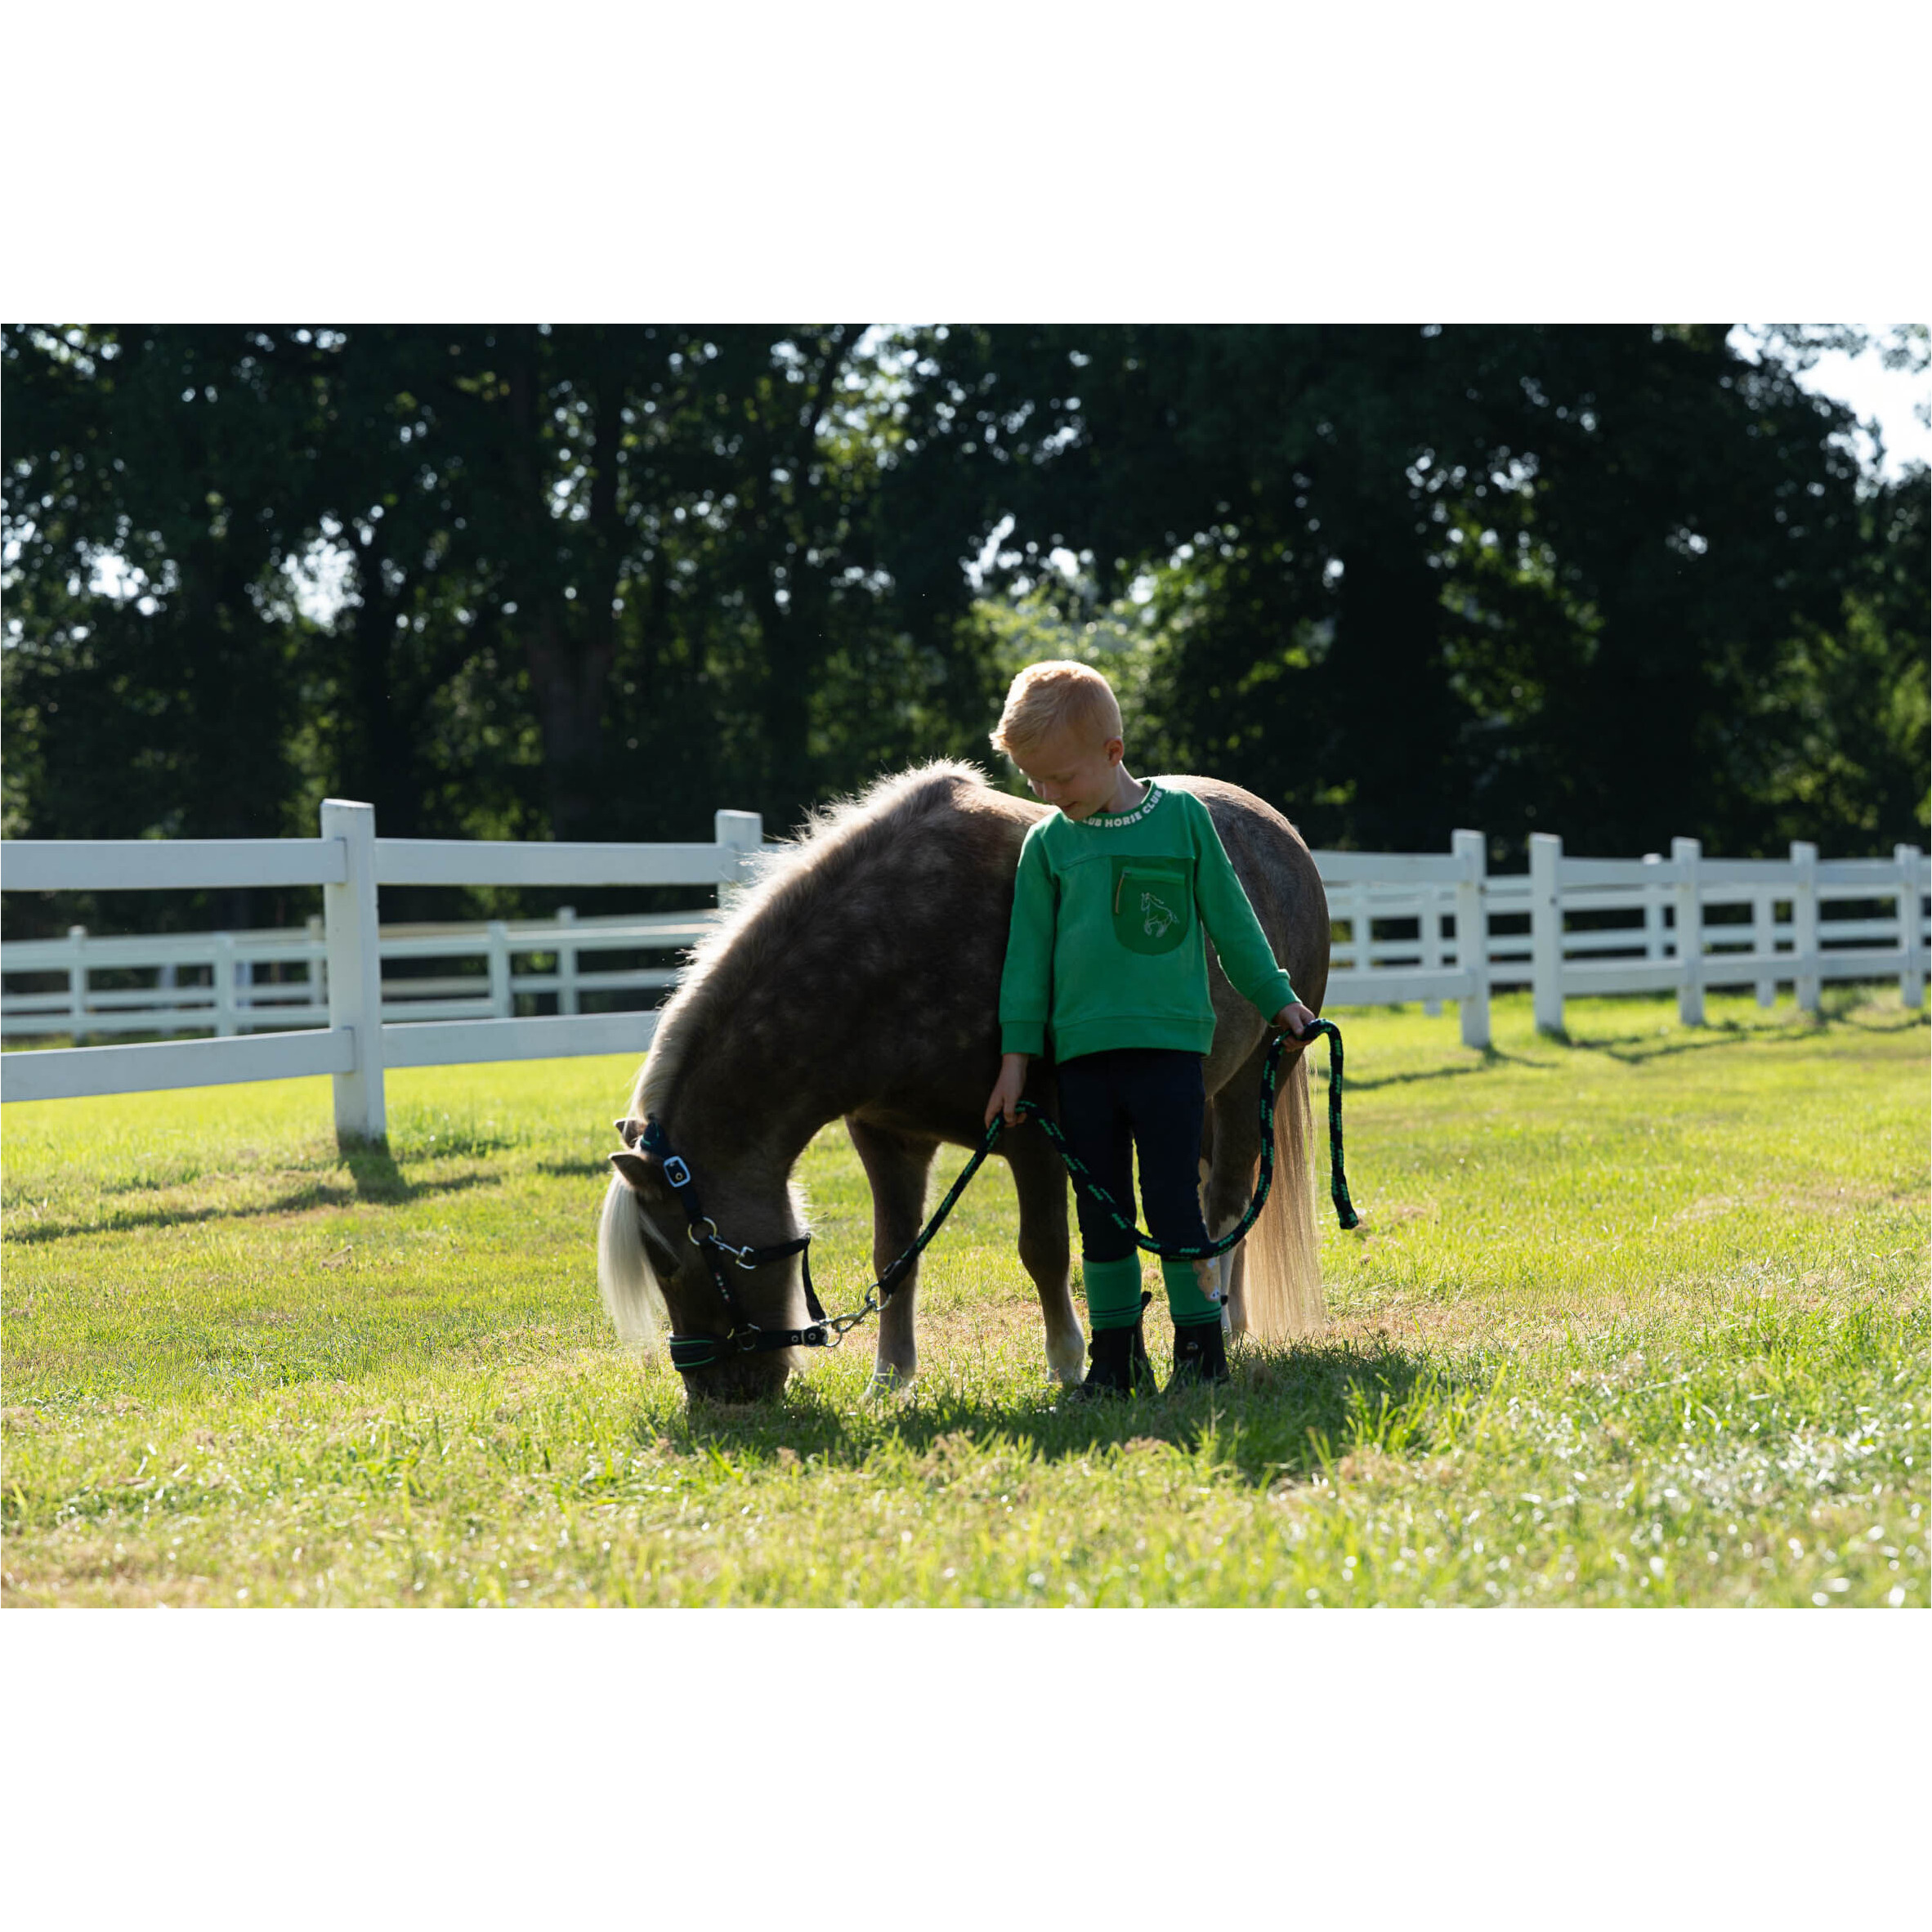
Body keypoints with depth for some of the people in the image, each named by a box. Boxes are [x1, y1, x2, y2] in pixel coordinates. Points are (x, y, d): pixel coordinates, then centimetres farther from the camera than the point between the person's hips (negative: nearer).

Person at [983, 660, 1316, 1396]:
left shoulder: (1182, 817, 2)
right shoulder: (1047, 844, 4)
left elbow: (1231, 921, 11)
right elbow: (1028, 954, 8)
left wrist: (1277, 999, 15)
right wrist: (1016, 1054, 4)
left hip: (1169, 1042, -2)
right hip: (1082, 1051, 2)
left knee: (1173, 1199, -5)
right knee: (1102, 1208, 5)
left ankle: (1201, 1345, 4)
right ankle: (1114, 1353, 13)